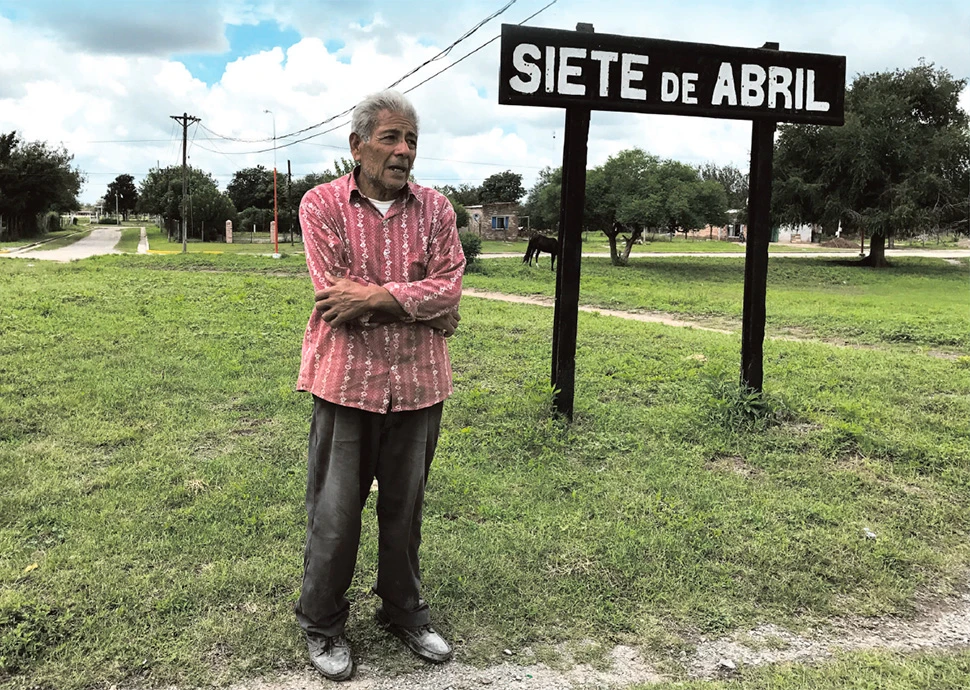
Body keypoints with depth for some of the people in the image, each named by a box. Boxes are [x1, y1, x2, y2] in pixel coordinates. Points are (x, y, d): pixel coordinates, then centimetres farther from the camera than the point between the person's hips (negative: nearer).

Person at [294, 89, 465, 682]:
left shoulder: (435, 208, 4)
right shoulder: (322, 205, -3)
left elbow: (448, 289, -7)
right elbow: (336, 297, -13)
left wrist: (376, 297, -19)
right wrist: (422, 306, -11)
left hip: (418, 384, 3)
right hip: (346, 382, -2)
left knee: (405, 506, 16)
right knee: (335, 512, 8)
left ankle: (404, 610, 36)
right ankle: (323, 626, 27)